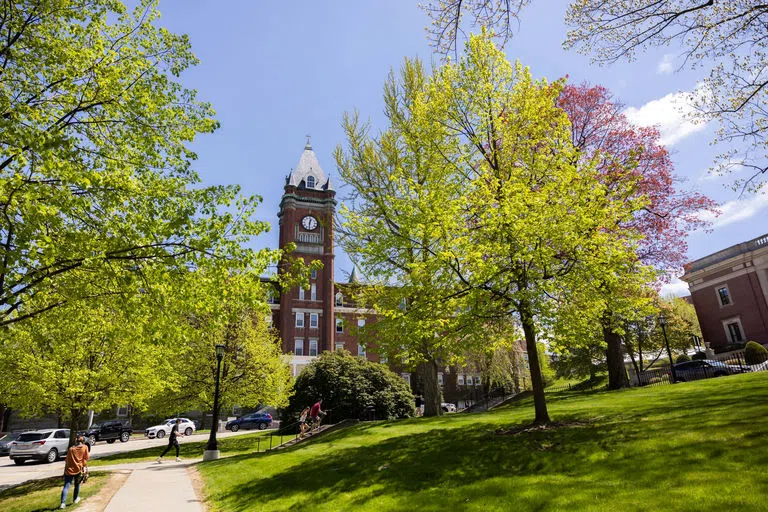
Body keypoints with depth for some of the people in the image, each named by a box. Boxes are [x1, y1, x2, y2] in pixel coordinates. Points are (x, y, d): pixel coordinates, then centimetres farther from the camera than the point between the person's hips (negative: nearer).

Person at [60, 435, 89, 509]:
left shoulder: (71, 449, 7)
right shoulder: (85, 447, 1)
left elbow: (67, 460, 11)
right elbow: (86, 457, 2)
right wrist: (89, 454, 20)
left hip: (69, 470, 1)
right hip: (78, 469, 0)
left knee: (66, 486, -2)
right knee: (77, 484, 20)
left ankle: (63, 503, -15)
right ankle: (75, 499, 33)